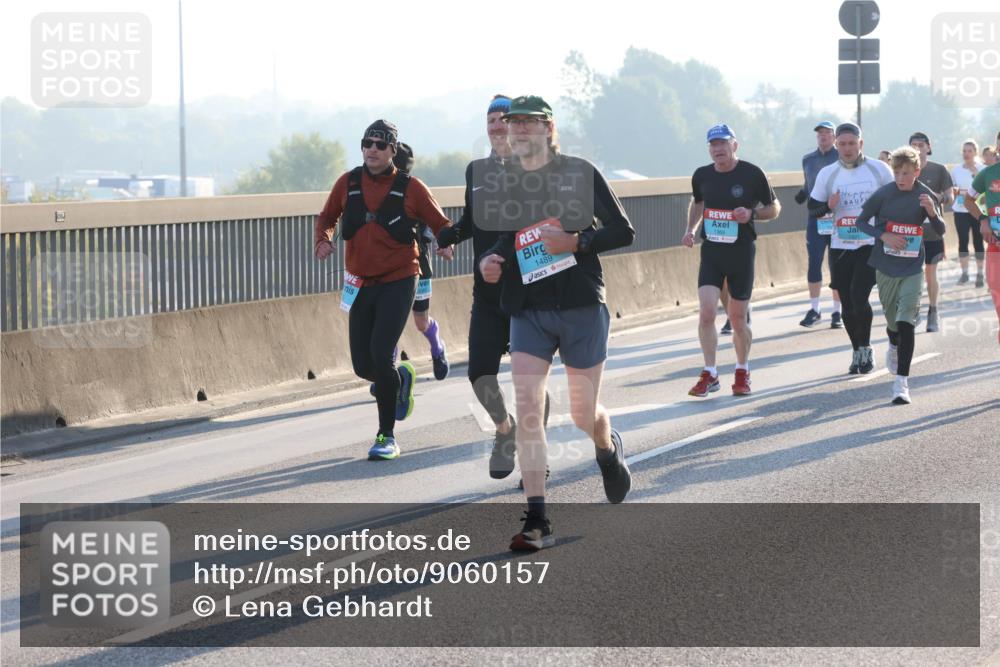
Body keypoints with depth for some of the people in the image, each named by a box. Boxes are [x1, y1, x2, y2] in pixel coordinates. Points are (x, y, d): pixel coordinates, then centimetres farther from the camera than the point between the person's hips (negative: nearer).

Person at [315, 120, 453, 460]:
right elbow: (327, 217, 17)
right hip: (360, 285, 4)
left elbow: (441, 224, 2)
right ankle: (401, 378, 41)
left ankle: (386, 435, -4)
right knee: (363, 365, 5)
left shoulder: (410, 188, -5)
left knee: (380, 355, -17)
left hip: (398, 282, -4)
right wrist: (323, 240, -4)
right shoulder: (348, 183, 3)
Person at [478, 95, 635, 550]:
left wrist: (575, 242, -18)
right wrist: (488, 262, -1)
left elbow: (623, 231, -3)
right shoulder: (503, 181, 7)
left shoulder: (579, 173, -3)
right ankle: (537, 521, -13)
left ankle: (608, 449, 45)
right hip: (527, 311, 2)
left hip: (581, 307, -2)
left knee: (584, 415, 6)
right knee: (527, 406, -14)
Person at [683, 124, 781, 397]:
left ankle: (742, 373, 26)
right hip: (711, 252, 2)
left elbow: (774, 208, 2)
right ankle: (709, 375, -3)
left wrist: (751, 214, -17)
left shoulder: (752, 174, -7)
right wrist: (691, 229, 8)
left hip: (741, 252, -2)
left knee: (738, 319, 6)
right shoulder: (702, 175, 3)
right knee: (706, 313, -12)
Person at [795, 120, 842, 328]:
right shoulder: (808, 160, 12)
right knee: (814, 263, 1)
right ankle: (814, 309, 12)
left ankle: (837, 312, 9)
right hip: (815, 217, 3)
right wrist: (802, 194, -1)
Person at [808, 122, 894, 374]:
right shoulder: (827, 174, 4)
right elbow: (812, 207, 10)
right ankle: (857, 351, 23)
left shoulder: (879, 169, -1)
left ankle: (865, 349, 2)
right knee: (847, 302, 6)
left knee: (859, 296, -15)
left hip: (871, 245, -3)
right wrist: (828, 206, -12)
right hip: (840, 247, 3)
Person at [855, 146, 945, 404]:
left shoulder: (925, 195, -5)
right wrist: (883, 235, -15)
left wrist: (932, 212, -23)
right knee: (892, 320, 17)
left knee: (906, 322, -14)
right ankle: (894, 347, 53)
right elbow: (861, 221, 1)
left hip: (912, 269, -1)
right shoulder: (883, 194, -8)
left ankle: (901, 381, -17)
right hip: (885, 268, 1)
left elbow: (940, 230, -2)